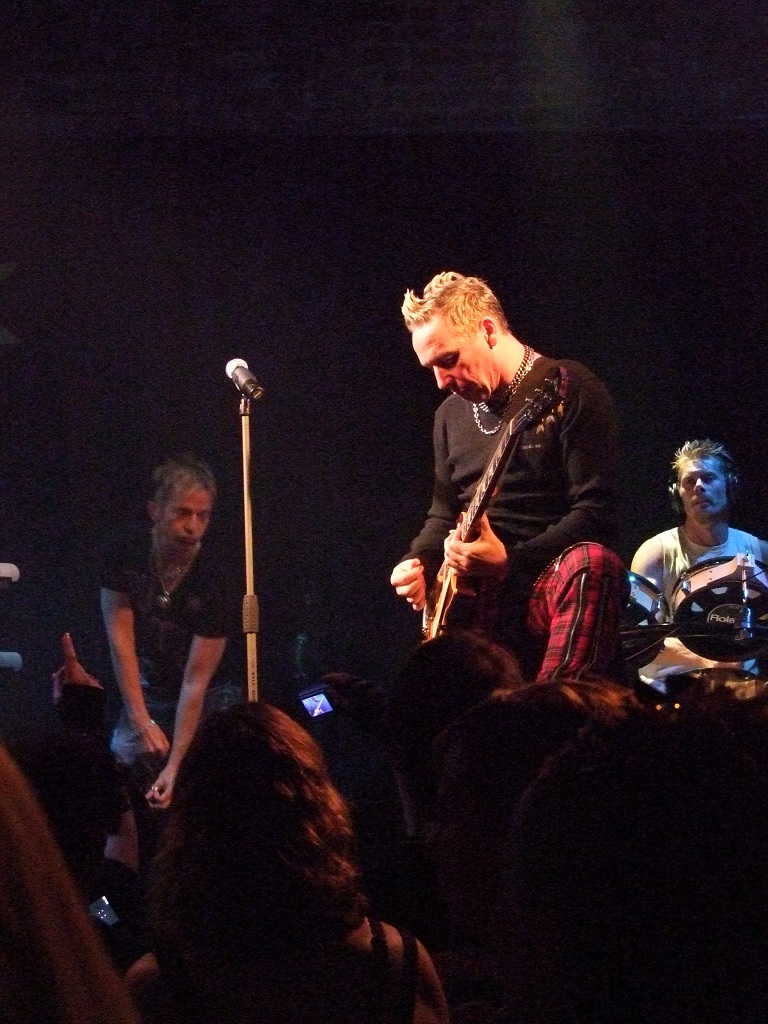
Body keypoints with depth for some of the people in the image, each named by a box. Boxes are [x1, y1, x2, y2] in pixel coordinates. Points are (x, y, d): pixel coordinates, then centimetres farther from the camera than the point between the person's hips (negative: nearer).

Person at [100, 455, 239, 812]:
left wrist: (175, 765, -27)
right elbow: (120, 640, -14)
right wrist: (142, 722, -21)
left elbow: (196, 681, -22)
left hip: (207, 702, -2)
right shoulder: (122, 556, -15)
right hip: (145, 692, 2)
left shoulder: (212, 583, -21)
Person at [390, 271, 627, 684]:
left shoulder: (568, 389, -4)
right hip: (473, 595, 6)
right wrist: (419, 564, 7)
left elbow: (594, 512, -12)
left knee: (592, 565, -41)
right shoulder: (452, 413, 18)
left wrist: (510, 560, -20)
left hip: (549, 574, -6)